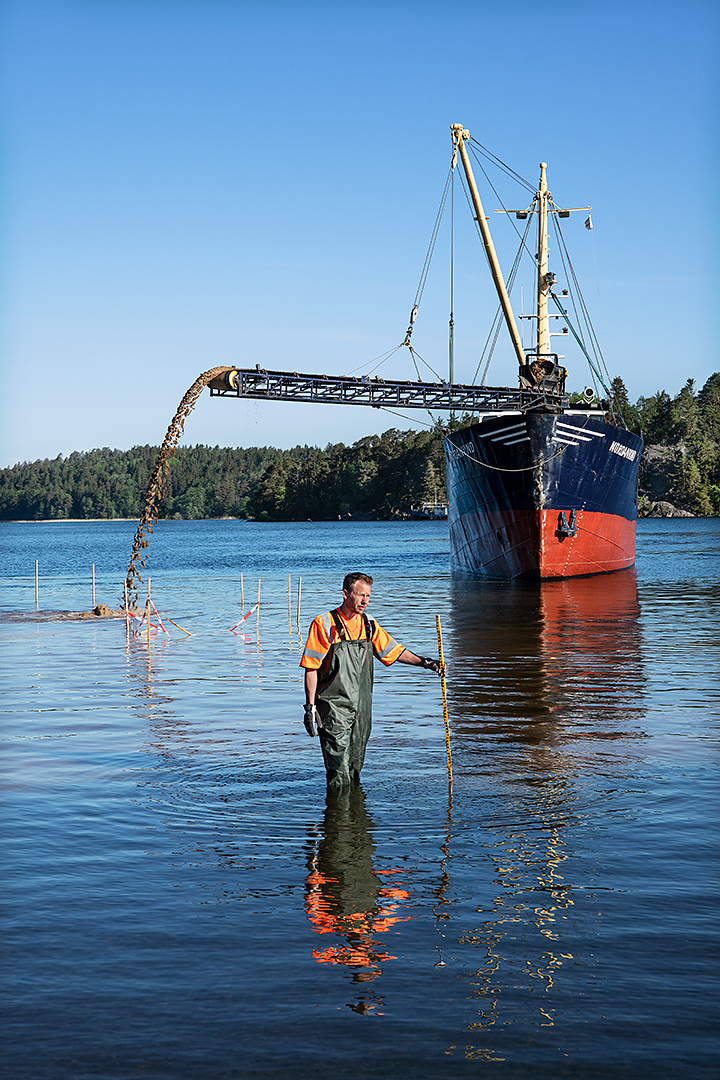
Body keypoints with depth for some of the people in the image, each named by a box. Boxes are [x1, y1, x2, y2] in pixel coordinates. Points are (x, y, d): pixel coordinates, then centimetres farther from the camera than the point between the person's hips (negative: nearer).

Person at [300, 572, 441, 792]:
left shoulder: (368, 625, 9)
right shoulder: (324, 624, -9)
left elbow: (392, 650, 17)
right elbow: (311, 668, -9)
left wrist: (422, 662, 4)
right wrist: (310, 706, -12)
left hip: (361, 706, 6)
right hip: (333, 706, -6)